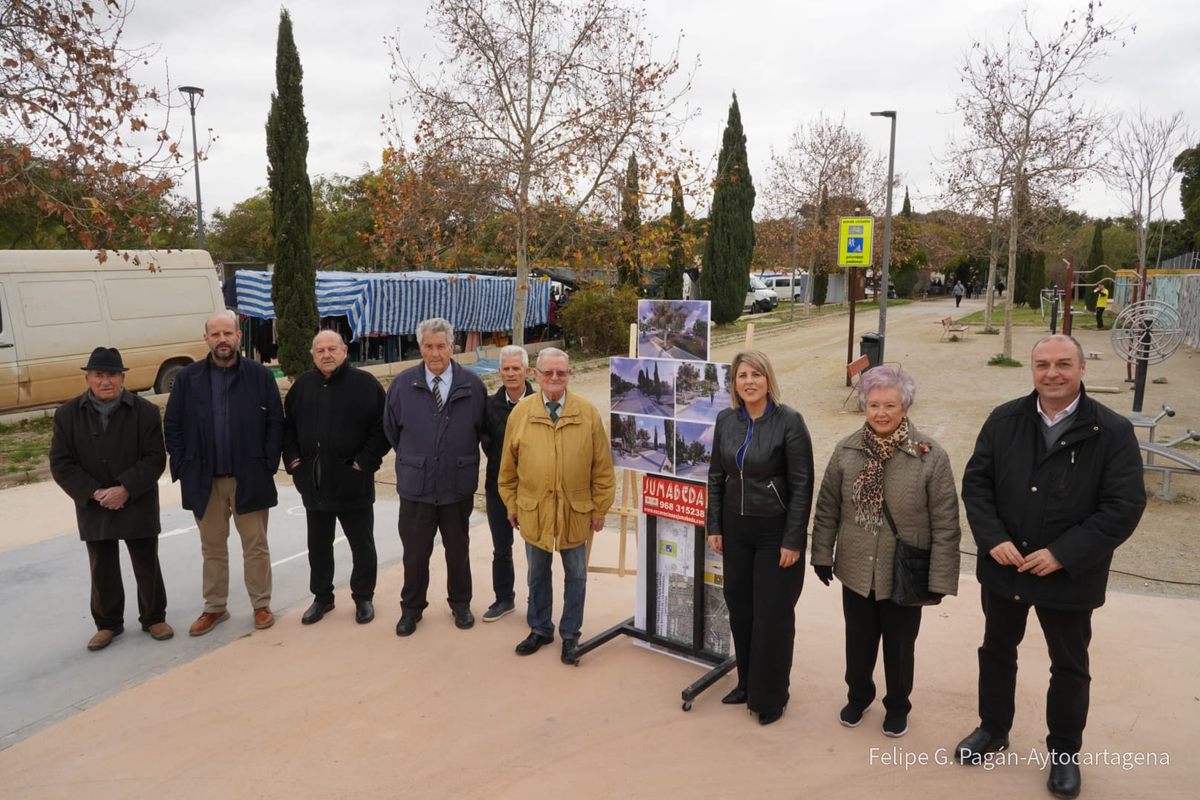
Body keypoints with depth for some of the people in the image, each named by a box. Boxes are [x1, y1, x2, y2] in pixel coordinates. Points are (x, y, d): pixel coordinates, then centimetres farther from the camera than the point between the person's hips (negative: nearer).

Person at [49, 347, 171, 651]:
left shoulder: (145, 411, -5)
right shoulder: (67, 414, -1)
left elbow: (155, 458, -9)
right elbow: (61, 463, -3)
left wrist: (126, 489, -20)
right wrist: (95, 493, -15)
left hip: (138, 506, -1)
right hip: (94, 508, 2)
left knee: (147, 566, 9)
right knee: (102, 571, 12)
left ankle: (154, 617, 27)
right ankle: (108, 624, 29)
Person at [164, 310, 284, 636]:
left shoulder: (260, 375, -3)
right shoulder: (188, 377, 1)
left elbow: (275, 423, -1)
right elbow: (172, 426, 5)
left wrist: (268, 466, -7)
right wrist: (183, 469, -1)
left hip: (249, 478, -2)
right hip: (204, 479, 2)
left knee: (255, 546, 9)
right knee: (212, 548, 14)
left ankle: (261, 605, 23)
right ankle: (215, 607, 28)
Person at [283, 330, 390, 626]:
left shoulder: (365, 383, -7)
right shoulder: (303, 385, 8)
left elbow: (382, 427, -9)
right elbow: (288, 425, 15)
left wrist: (365, 462, -14)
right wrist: (293, 459, 4)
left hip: (352, 481, -4)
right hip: (312, 482, 4)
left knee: (362, 544, 8)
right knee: (318, 545, 15)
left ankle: (364, 597, 23)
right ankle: (322, 597, 30)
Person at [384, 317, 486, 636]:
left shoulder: (472, 384, -4)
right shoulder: (403, 384, -3)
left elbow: (482, 430, 6)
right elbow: (391, 430, 8)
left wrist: (464, 460, 8)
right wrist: (412, 458, 12)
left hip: (458, 487, 0)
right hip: (415, 487, 0)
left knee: (458, 550, 16)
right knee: (415, 553, 10)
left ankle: (460, 604, 35)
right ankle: (411, 608, 29)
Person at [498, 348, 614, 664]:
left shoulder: (588, 413, -6)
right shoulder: (520, 412, -3)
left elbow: (602, 467, -2)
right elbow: (508, 466, 4)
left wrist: (600, 508, -2)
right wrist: (511, 504, 5)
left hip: (576, 511, -1)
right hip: (533, 511, 1)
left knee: (575, 576, 12)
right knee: (538, 575, 16)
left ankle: (570, 634, 29)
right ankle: (540, 629, 35)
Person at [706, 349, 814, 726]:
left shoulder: (789, 421, -13)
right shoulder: (726, 420, 2)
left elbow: (802, 485, -12)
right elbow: (716, 477, 9)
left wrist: (793, 540, -14)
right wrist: (715, 527, 6)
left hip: (775, 531, -4)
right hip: (736, 528, 5)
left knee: (772, 614, 5)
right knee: (740, 609, 13)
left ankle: (770, 696, 23)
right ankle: (747, 683, 33)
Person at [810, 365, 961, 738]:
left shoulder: (931, 457, -14)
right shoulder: (846, 450, -6)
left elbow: (945, 525, -12)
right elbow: (827, 508, 2)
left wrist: (939, 579, -12)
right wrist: (823, 555, 3)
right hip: (856, 570, 2)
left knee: (899, 646, 17)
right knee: (858, 641, 19)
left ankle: (897, 706, 41)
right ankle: (858, 696, 44)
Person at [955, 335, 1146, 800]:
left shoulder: (1112, 431, -13)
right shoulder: (1004, 420, -4)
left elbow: (1125, 506, -16)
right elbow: (976, 481, -2)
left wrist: (1063, 554, -21)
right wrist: (993, 539, -15)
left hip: (1069, 577, -2)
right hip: (1002, 567, 3)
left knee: (1070, 668, 16)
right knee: (996, 651, 20)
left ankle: (1065, 752, 39)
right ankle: (993, 729, 42)